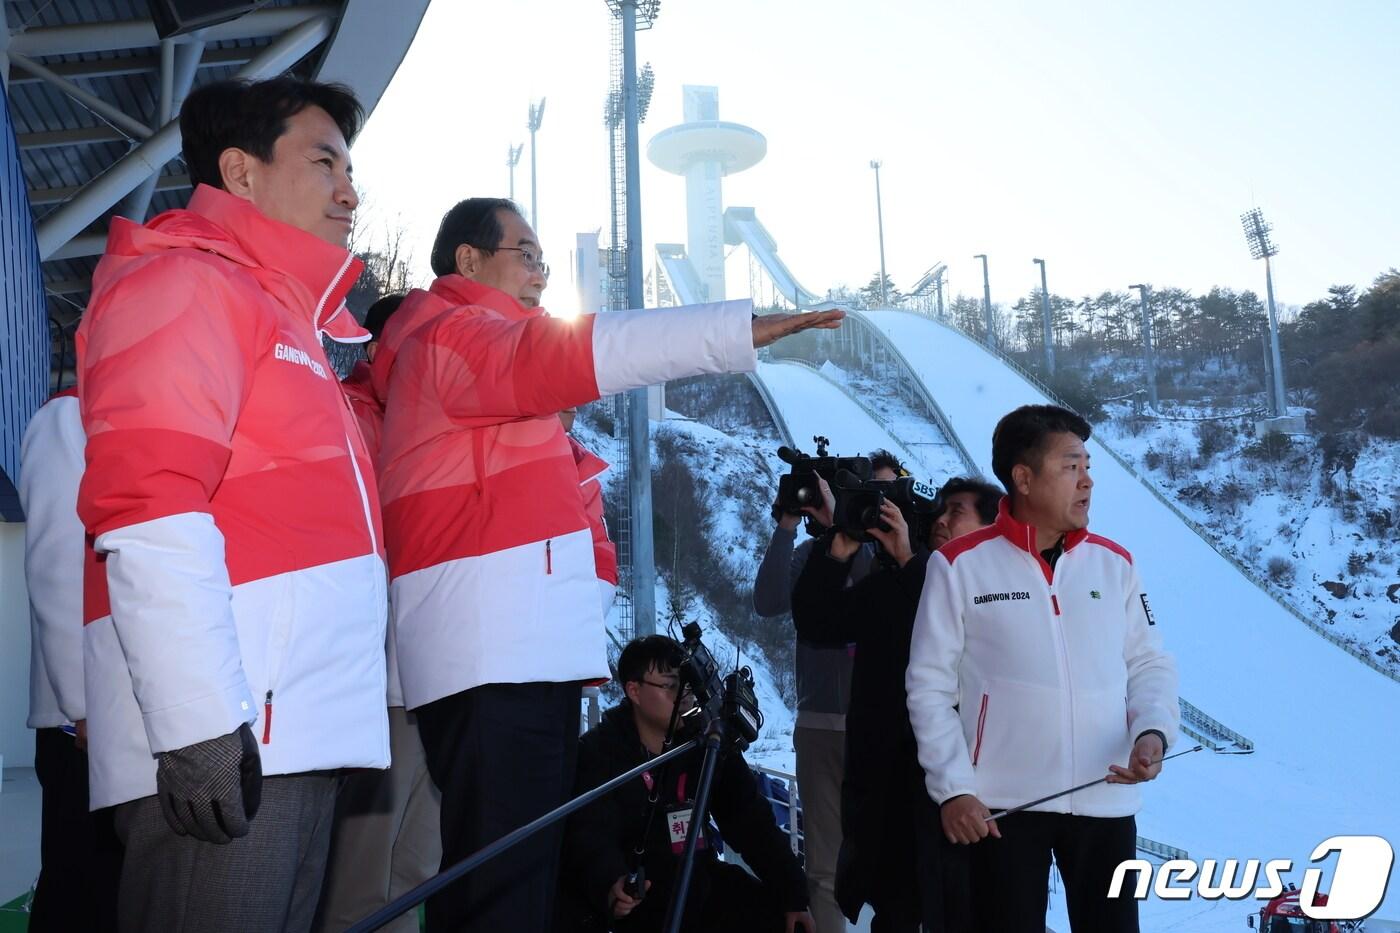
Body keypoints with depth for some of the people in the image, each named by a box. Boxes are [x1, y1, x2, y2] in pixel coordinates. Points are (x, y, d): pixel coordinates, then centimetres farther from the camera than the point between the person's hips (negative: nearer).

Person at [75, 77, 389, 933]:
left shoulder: (284, 317, 26)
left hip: (299, 733, 9)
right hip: (223, 733, -9)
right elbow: (147, 509, -15)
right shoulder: (187, 283, -2)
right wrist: (198, 721, -22)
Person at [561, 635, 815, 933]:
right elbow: (592, 833, -27)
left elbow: (753, 822, 1)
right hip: (631, 894, -4)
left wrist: (793, 896, -9)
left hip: (698, 882, 4)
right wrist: (610, 882, -49)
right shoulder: (597, 751, -12)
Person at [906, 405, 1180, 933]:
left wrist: (1153, 732, -10)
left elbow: (1150, 663, 10)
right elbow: (930, 684, -2)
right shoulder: (961, 565, -3)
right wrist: (951, 786, -8)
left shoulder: (1114, 564, 7)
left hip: (1106, 802, 3)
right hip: (1002, 805, -3)